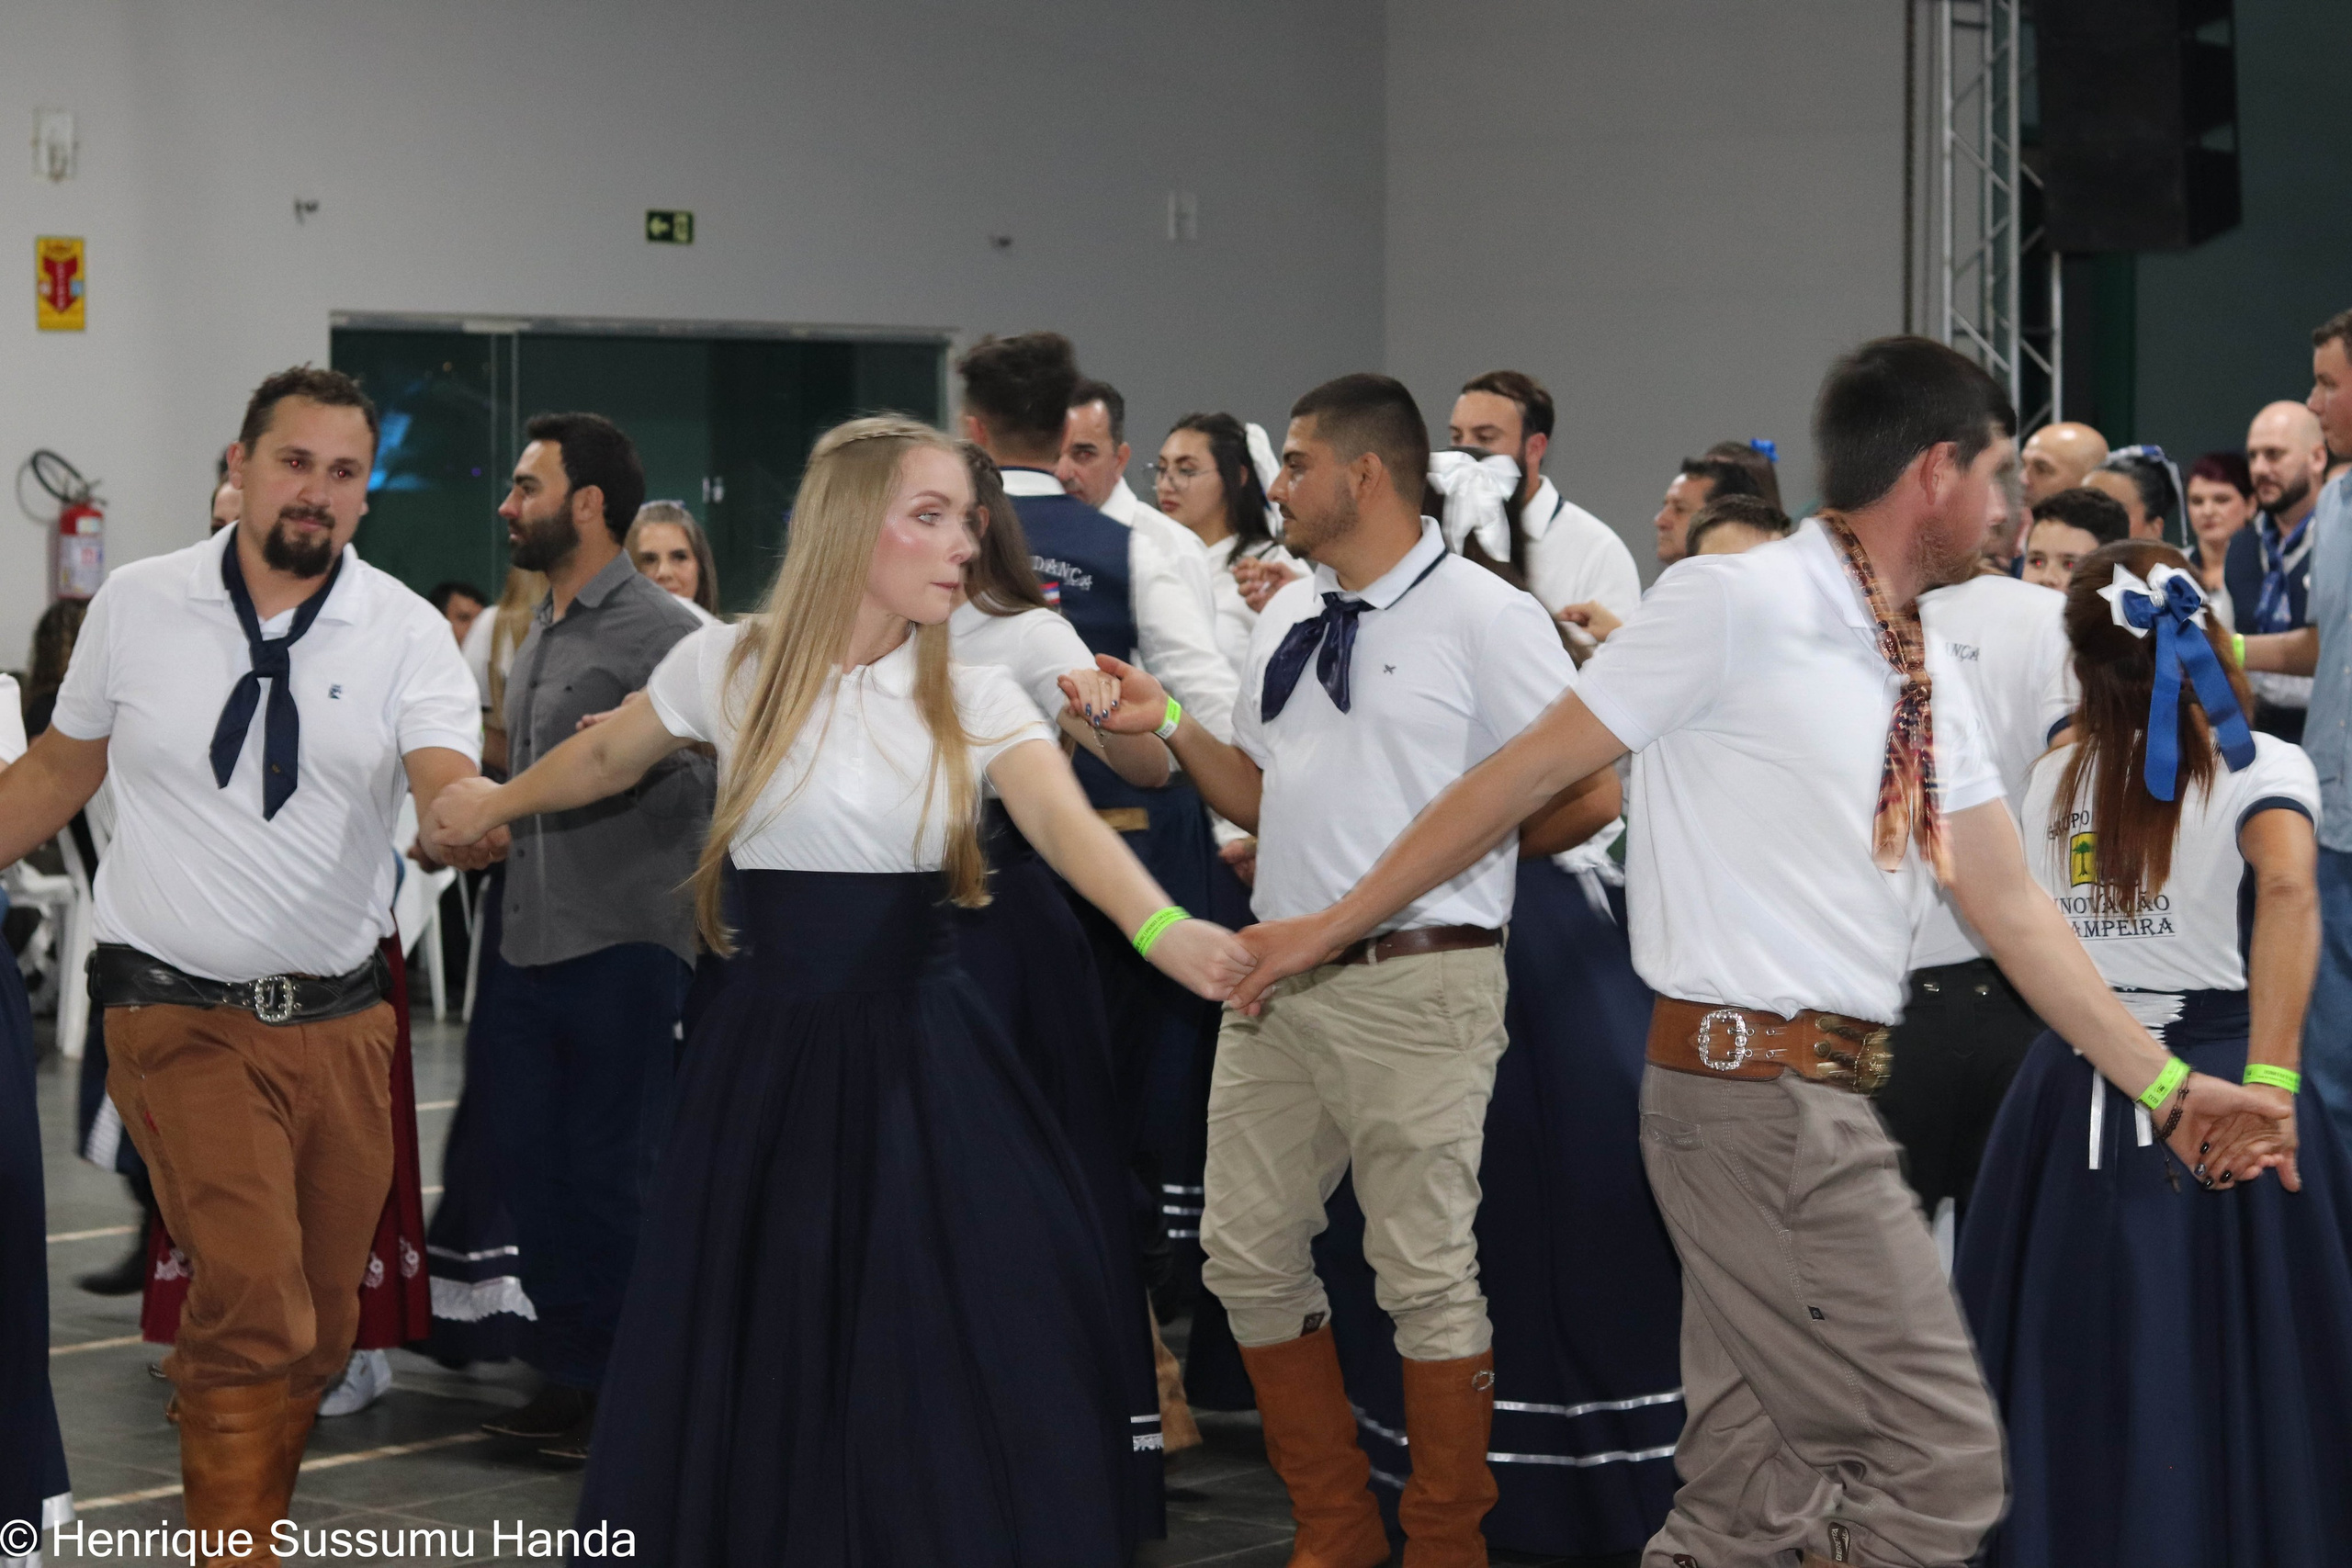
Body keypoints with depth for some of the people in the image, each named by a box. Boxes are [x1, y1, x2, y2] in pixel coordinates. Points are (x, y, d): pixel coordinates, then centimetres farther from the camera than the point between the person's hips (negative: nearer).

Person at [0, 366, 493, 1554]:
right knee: (256, 1310, -17)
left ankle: (247, 1519, 29)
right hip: (183, 1015, -3)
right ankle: (235, 1544, -6)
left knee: (320, 1332, 10)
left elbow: (452, 800, -16)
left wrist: (484, 820, -39)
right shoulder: (136, 605, -1)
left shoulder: (405, 631, -1)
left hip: (341, 1021, 3)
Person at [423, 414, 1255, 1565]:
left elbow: (1066, 823, -21)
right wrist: (490, 806, 32)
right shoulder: (729, 666, -2)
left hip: (917, 1057, 0)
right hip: (769, 1051, 0)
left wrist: (1162, 930, -40)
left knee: (966, 1354, -4)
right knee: (750, 1351, 4)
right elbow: (608, 758, 17)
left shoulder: (974, 699, -3)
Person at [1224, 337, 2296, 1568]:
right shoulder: (1740, 605, -10)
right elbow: (1528, 772, -7)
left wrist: (2167, 1087, 16)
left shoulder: (1925, 679, 14)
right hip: (1763, 1100, -9)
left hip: (1817, 1101, 9)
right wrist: (1332, 927, -4)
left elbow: (2008, 908, 18)